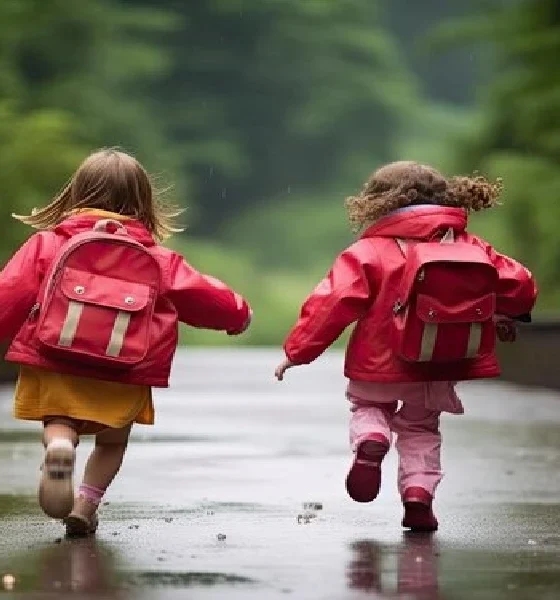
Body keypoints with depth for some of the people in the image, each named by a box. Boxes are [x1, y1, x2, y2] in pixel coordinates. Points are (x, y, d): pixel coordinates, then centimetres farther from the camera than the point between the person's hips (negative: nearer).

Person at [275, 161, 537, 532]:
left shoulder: (368, 252, -9)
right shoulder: (473, 249, 4)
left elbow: (333, 302, -14)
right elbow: (520, 285, 9)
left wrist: (298, 351, -6)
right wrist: (510, 315, 32)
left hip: (381, 366, -3)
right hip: (445, 368, 3)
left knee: (367, 405, 25)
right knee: (421, 428, 25)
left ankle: (371, 441, -9)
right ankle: (419, 493, 4)